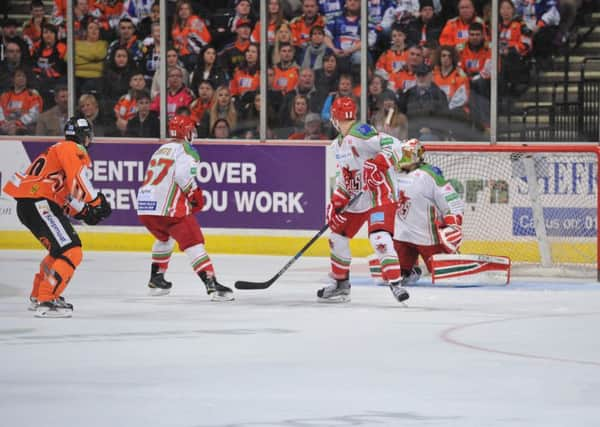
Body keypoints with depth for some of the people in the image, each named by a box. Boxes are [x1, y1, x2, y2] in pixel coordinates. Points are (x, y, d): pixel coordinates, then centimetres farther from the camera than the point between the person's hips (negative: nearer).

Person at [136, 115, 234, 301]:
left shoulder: (161, 150, 25)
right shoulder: (187, 151, 0)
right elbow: (183, 175, -18)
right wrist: (195, 194, -5)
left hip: (144, 206, 8)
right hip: (168, 207, -8)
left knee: (165, 237, 34)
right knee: (193, 242, -9)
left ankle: (156, 279, 38)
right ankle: (212, 284, -21)